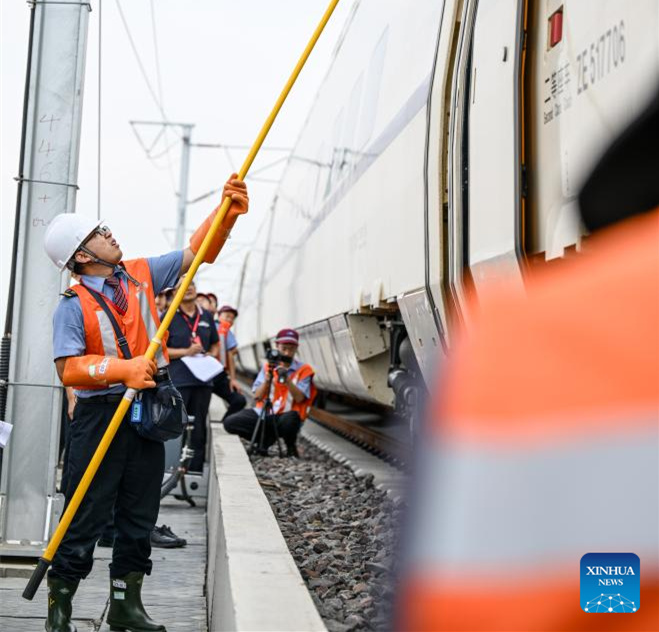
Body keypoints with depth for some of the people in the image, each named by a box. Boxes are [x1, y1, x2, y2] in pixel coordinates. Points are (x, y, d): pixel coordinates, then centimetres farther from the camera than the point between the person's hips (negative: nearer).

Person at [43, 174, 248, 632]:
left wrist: (228, 214, -4)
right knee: (86, 517, -1)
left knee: (139, 516, 12)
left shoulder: (141, 274, 6)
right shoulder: (73, 305, -9)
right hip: (100, 417, -6)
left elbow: (197, 253, 8)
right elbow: (68, 369, -16)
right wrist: (123, 369, -26)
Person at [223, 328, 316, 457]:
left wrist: (287, 380, -24)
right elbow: (257, 397, 4)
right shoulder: (268, 367, 10)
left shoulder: (303, 370, 2)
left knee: (289, 420, -41)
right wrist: (267, 379, -13)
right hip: (263, 414, 4)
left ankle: (291, 447, -5)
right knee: (230, 422, -17)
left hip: (286, 416, -3)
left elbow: (299, 398, -10)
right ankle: (266, 439, 5)